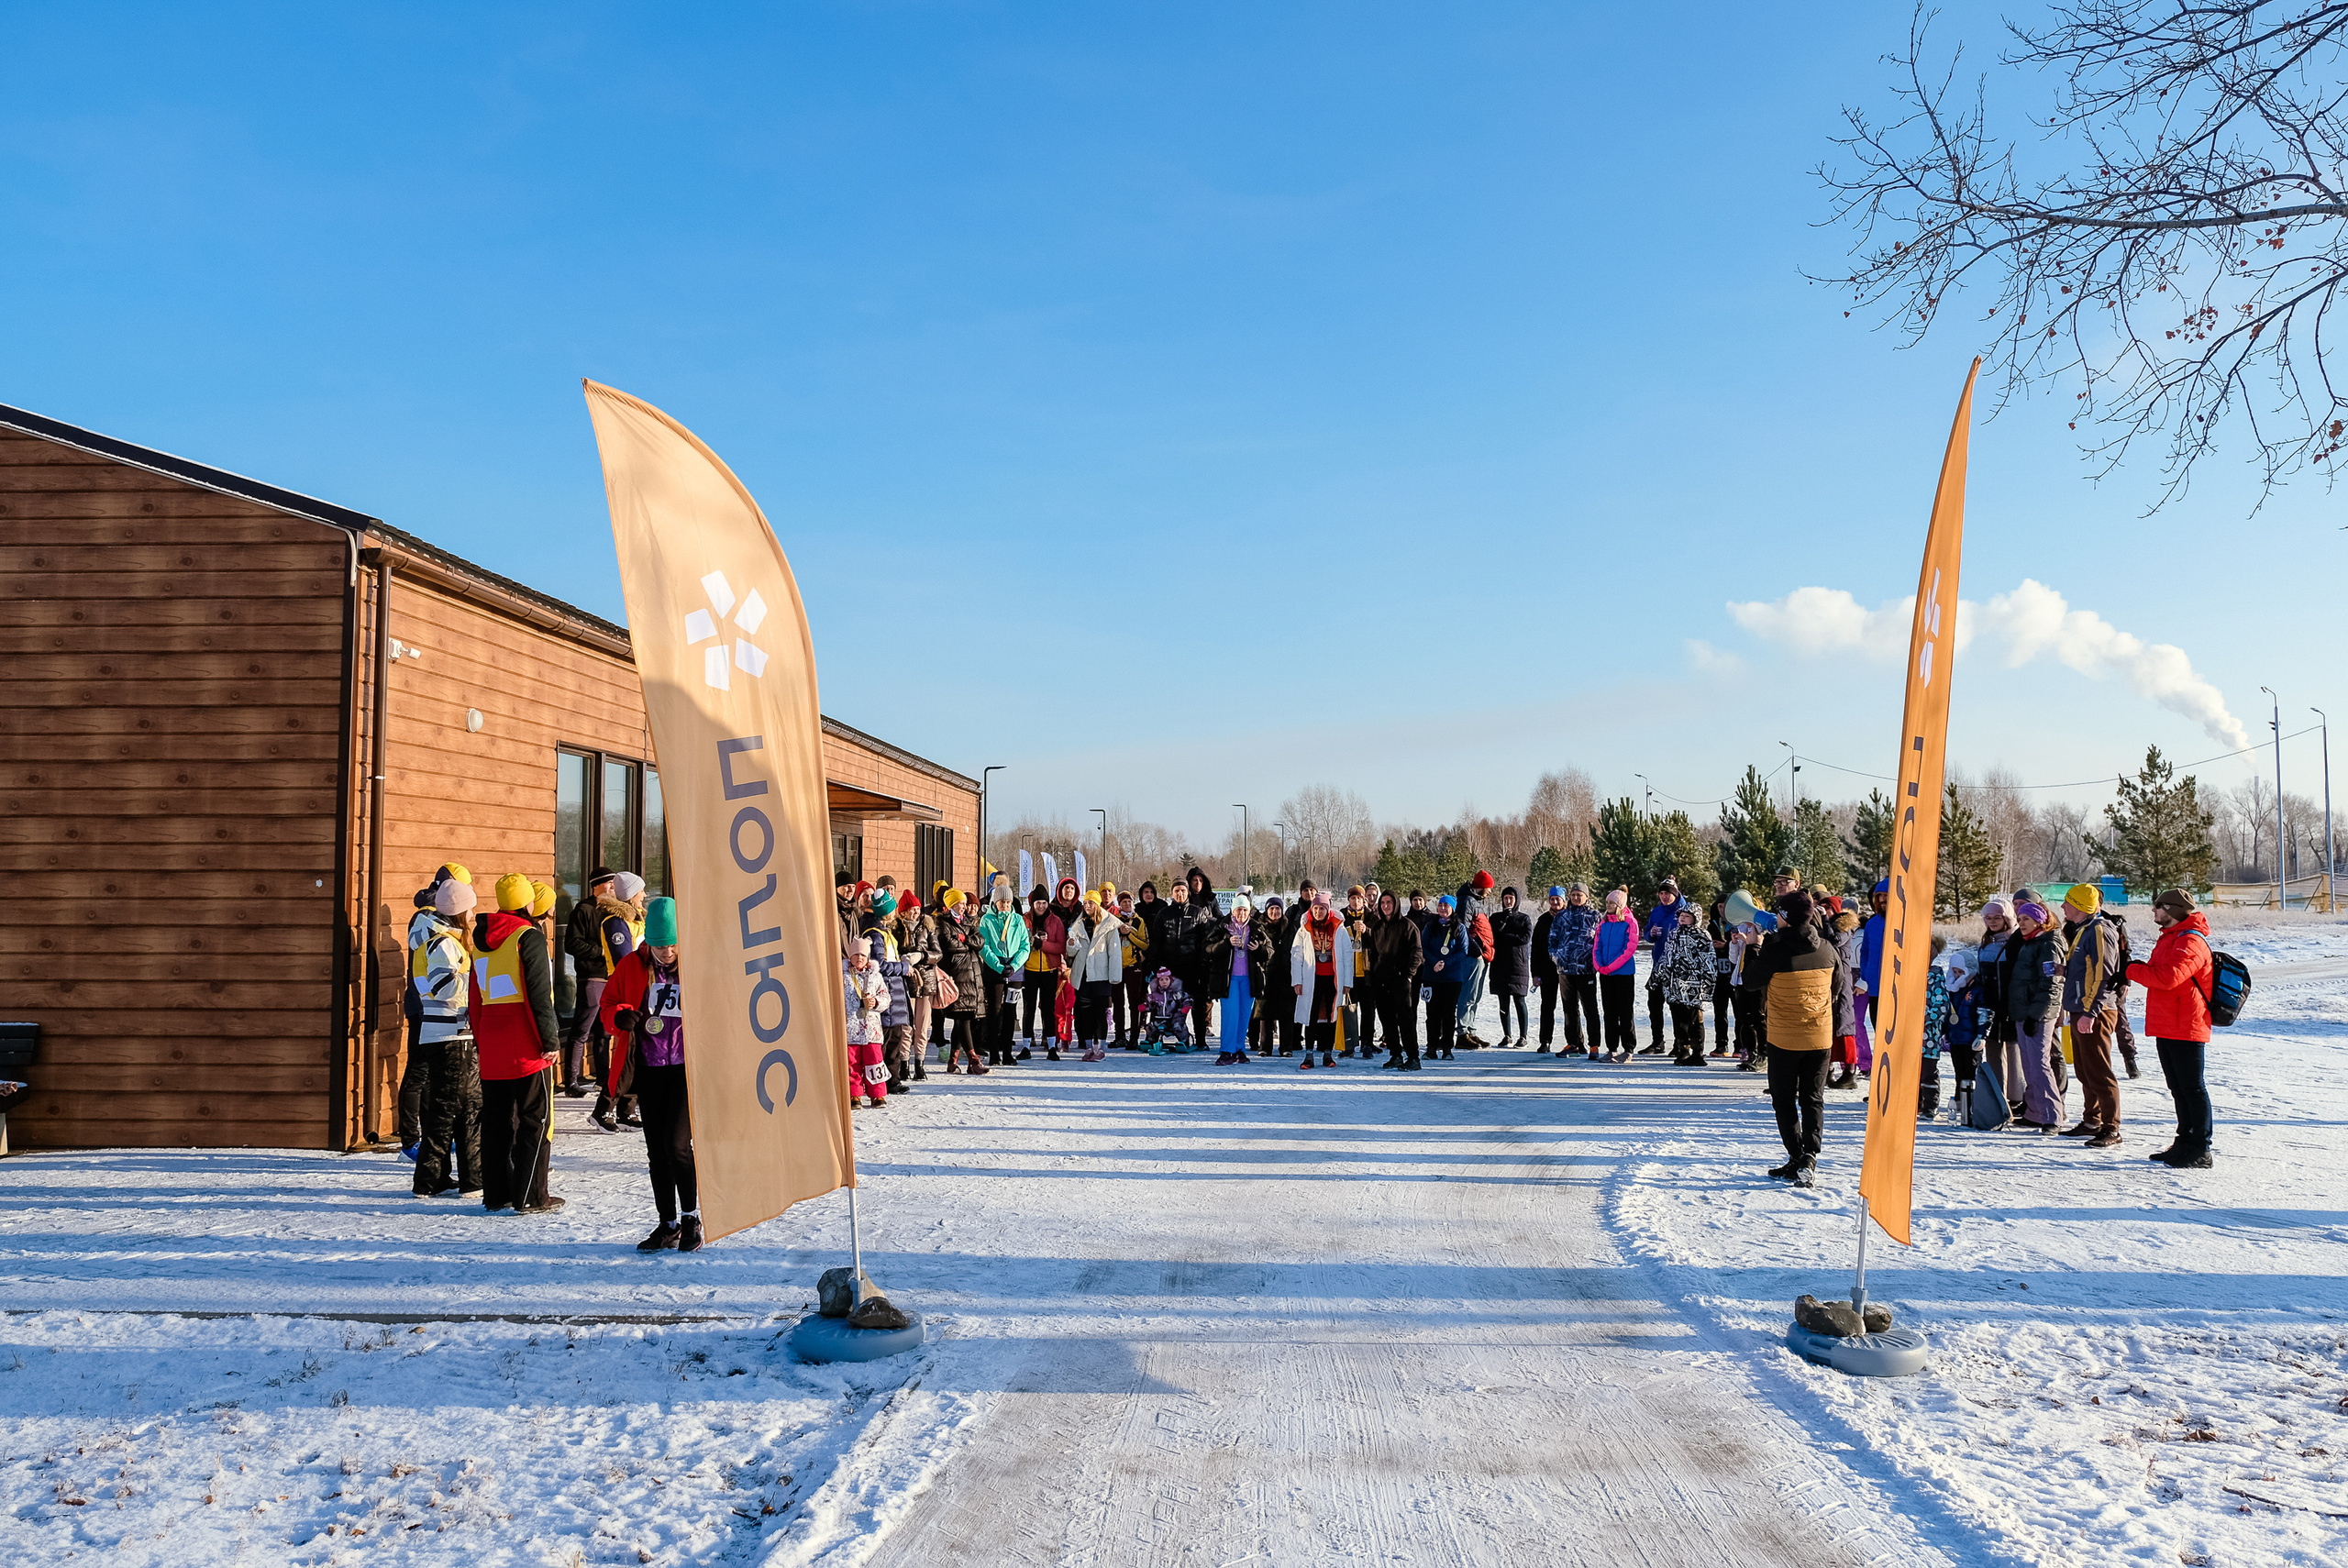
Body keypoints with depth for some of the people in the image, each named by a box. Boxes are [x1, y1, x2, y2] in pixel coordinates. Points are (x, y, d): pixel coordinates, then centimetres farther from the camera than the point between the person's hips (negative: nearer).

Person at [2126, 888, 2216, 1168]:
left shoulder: (2191, 943, -16)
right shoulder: (2170, 938, 18)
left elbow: (2167, 977, -29)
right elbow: (2157, 975, 25)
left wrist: (2131, 970, -16)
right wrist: (2135, 971, 5)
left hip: (2185, 1029, -10)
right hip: (2167, 1028, 11)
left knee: (2193, 1088, -5)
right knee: (2179, 1089, 16)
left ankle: (2202, 1151, -1)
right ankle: (2186, 1143, 25)